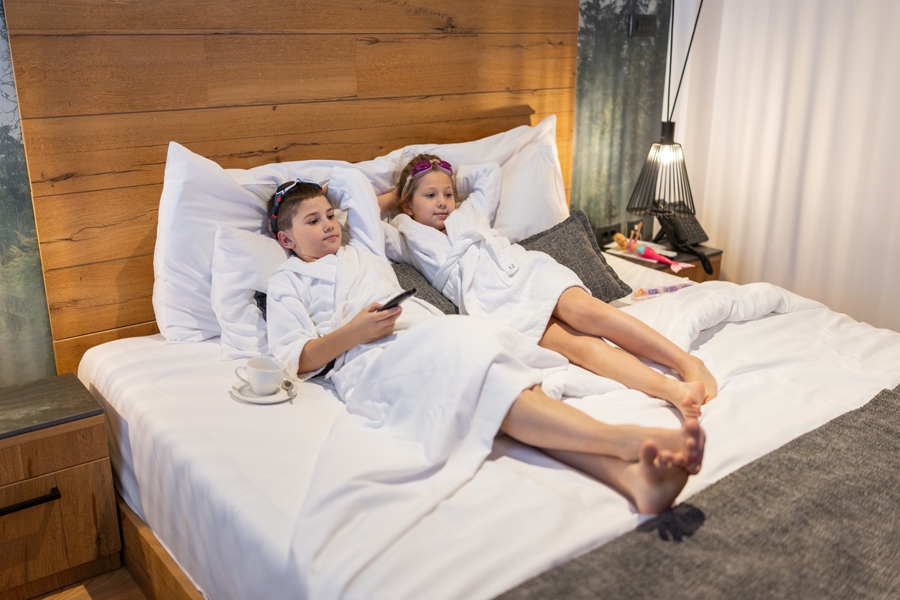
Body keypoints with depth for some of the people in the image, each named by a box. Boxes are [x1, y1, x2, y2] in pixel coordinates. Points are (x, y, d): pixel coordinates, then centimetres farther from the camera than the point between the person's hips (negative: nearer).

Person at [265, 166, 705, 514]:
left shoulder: (362, 250, 35)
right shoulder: (286, 283, 22)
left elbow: (350, 178, 45)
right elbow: (295, 360, 7)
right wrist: (351, 333, -7)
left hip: (429, 331, 5)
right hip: (370, 360, -5)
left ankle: (630, 474, -53)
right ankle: (625, 439, -51)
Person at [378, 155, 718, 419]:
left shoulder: (470, 213, 34)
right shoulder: (410, 242, 22)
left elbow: (488, 172, 46)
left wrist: (453, 182, 43)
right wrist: (391, 198, 30)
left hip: (529, 273, 5)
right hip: (497, 308, -4)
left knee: (586, 311, -31)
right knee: (578, 344, -31)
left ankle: (688, 364, -38)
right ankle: (674, 392, -49)